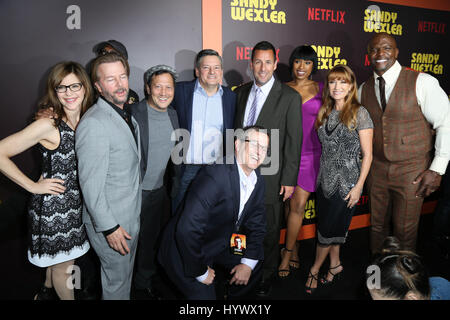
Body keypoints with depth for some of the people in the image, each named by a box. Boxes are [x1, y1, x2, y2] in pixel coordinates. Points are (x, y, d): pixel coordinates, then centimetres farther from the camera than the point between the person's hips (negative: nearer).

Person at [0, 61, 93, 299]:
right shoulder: (48, 125, -23)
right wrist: (33, 186, -16)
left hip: (76, 203, 7)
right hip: (53, 205, -7)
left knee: (57, 257, 28)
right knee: (63, 265, 14)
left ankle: (47, 292, 53)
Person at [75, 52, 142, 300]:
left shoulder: (127, 115, 5)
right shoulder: (93, 124, -25)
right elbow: (91, 185, -23)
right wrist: (109, 227, -19)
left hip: (131, 216, 8)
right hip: (111, 223, -8)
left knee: (126, 273, 26)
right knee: (117, 281, 13)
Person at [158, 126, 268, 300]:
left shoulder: (258, 181, -4)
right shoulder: (215, 175, -31)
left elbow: (256, 225, 7)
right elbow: (187, 230, -34)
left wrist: (248, 263, -3)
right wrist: (200, 272, -22)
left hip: (219, 245, 8)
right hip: (184, 251, -8)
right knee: (205, 295, -13)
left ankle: (232, 298, 34)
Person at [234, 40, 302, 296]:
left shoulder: (290, 97, -7)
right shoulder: (241, 92, 8)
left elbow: (293, 141, -7)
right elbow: (236, 131, 11)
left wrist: (289, 180, -9)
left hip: (270, 176, -4)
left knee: (269, 231, 10)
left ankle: (267, 276, 31)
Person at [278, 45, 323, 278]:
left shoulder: (320, 89, 4)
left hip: (310, 153, -1)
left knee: (298, 204, -5)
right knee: (289, 203, 9)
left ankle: (287, 253, 11)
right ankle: (294, 249, 27)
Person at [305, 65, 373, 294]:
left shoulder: (359, 113, -10)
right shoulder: (324, 112, 6)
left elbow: (367, 154, -9)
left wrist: (359, 186, -12)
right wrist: (320, 175, 7)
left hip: (346, 181, -5)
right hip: (325, 178, 5)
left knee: (330, 227, 4)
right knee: (326, 224, 14)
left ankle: (315, 269, 23)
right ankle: (335, 265, 35)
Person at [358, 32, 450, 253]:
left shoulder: (422, 82, -11)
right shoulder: (364, 89, 3)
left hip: (412, 172, -4)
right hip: (376, 169, 4)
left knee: (405, 231, 7)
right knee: (377, 226, 16)